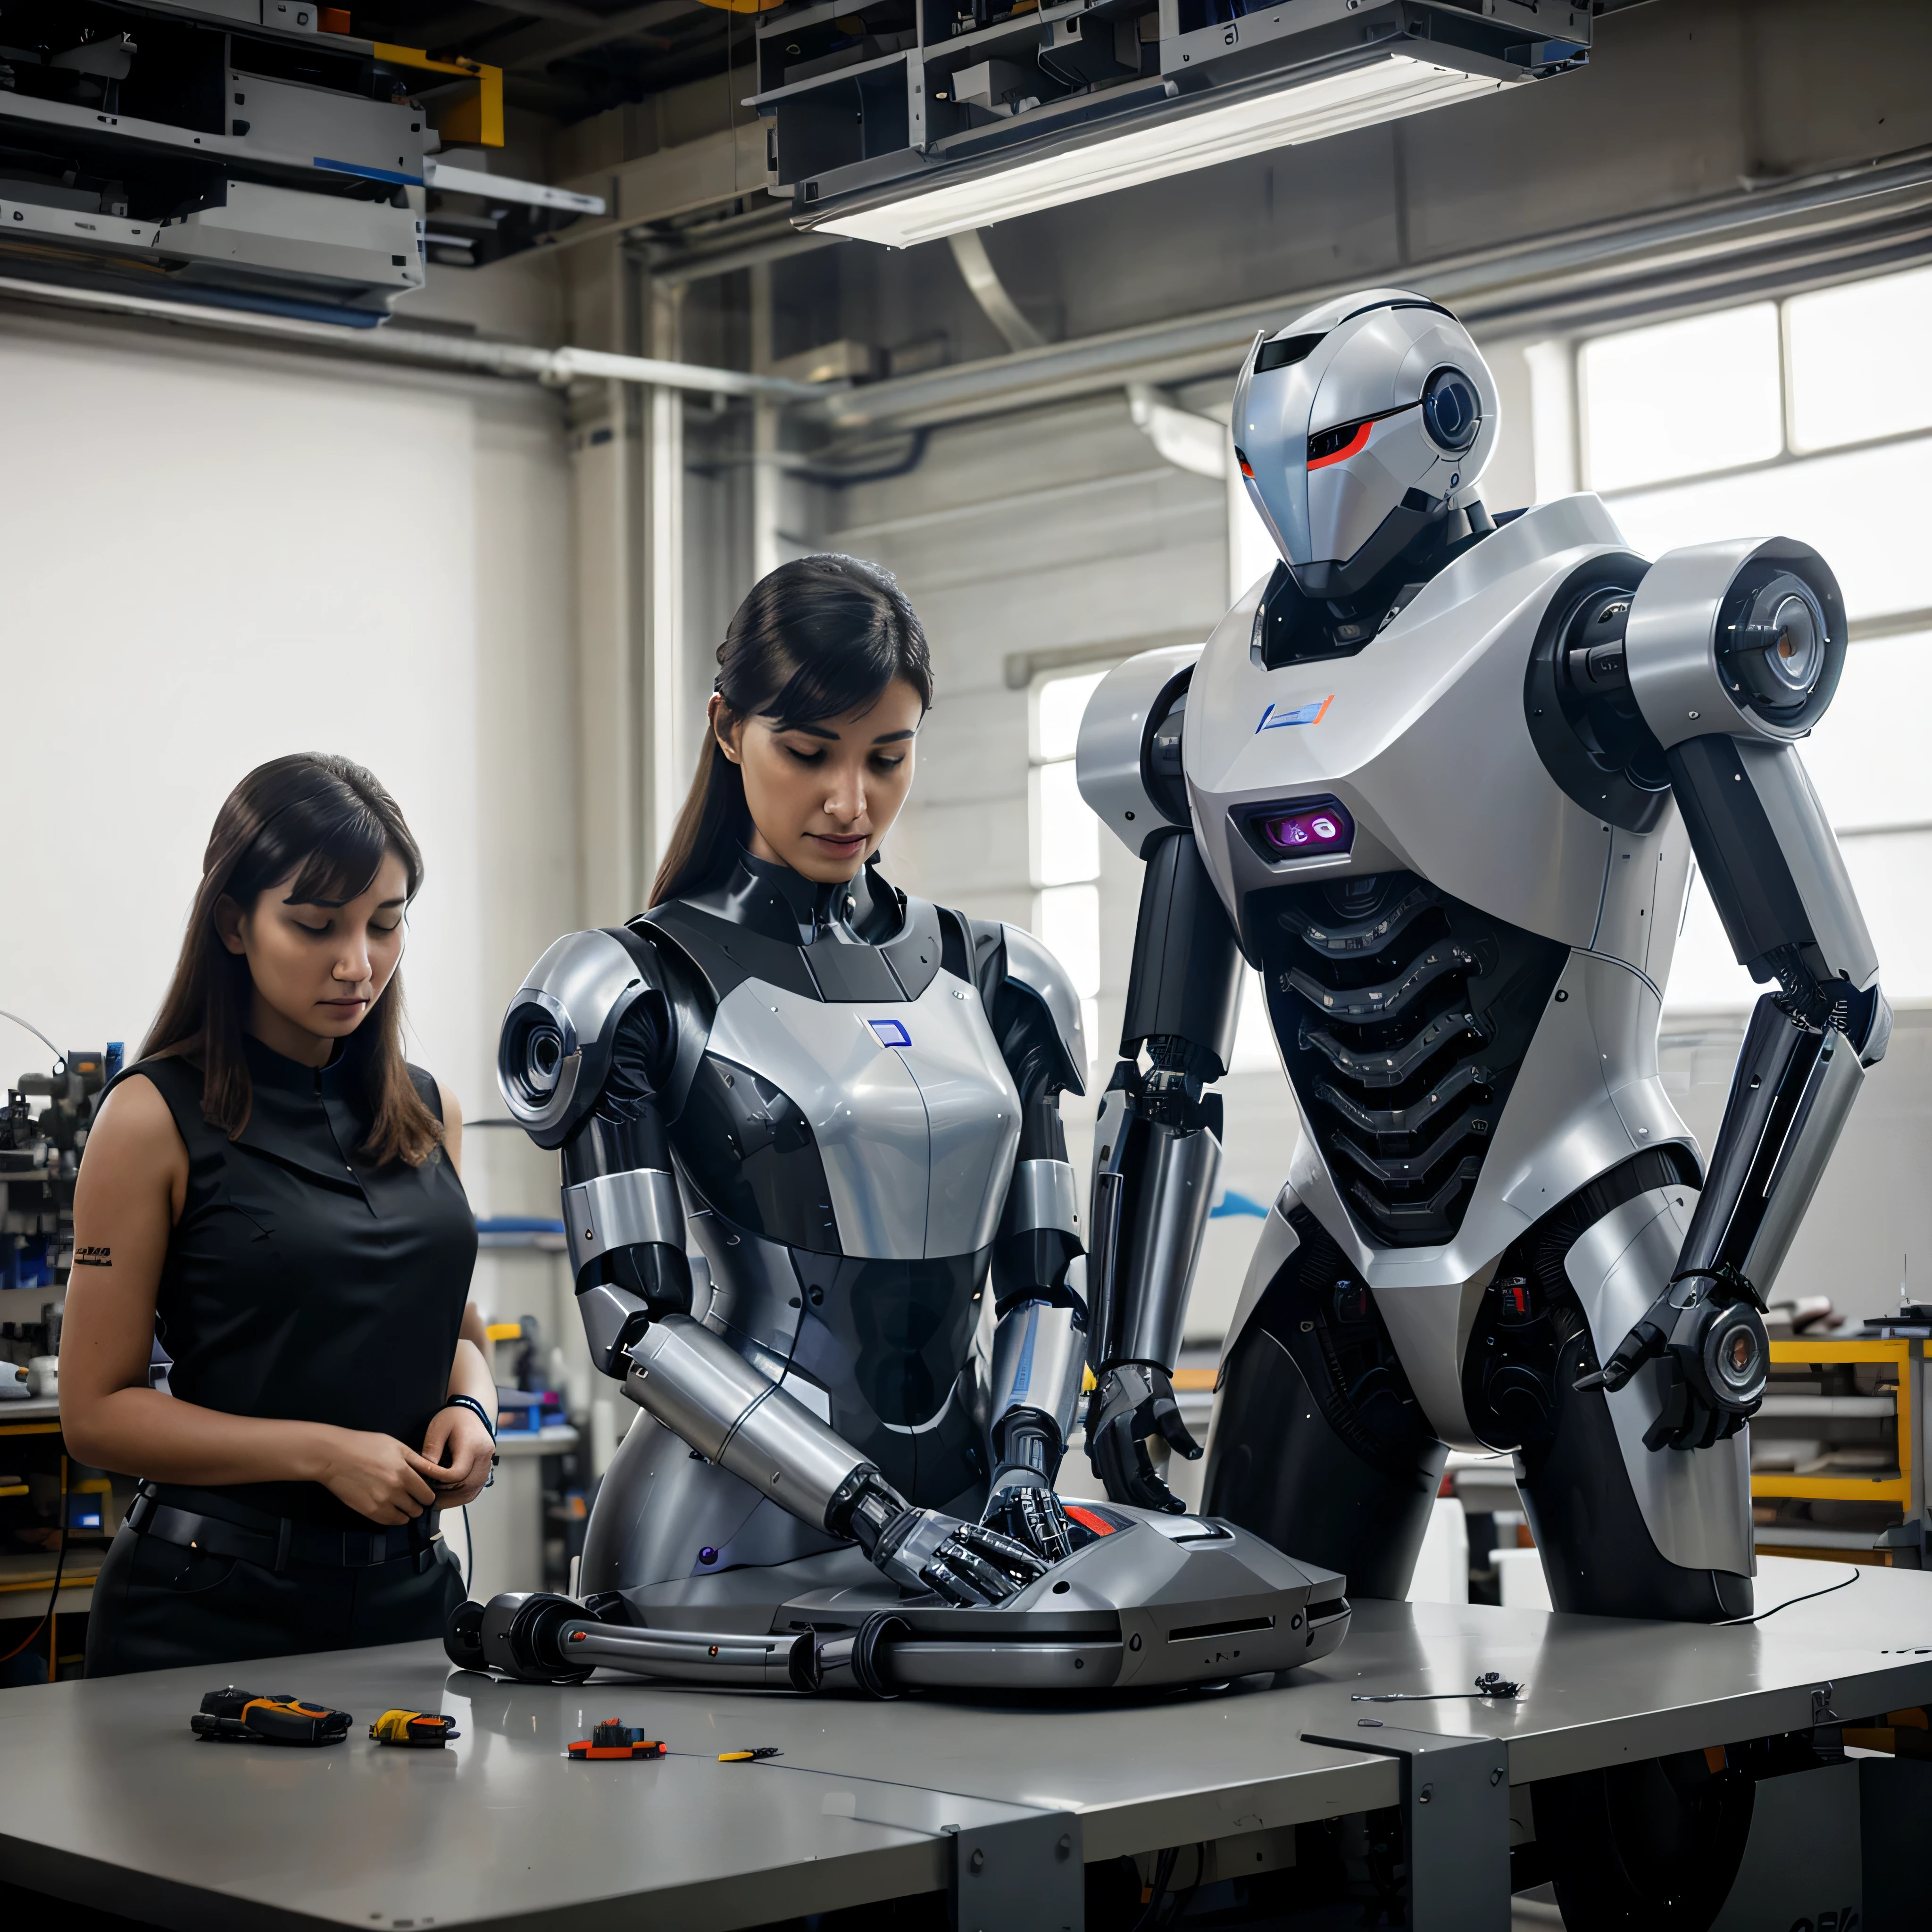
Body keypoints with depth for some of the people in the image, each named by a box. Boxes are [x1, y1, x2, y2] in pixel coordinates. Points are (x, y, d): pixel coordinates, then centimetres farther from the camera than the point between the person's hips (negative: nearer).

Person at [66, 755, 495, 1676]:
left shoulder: (430, 1112, 9)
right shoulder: (156, 1117, -8)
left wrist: (469, 1408, -2)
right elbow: (97, 1410, -8)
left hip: (409, 1590, 5)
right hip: (214, 1605, -5)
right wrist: (323, 1452, -17)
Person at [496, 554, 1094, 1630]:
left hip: (959, 1536, 3)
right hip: (740, 1550, -3)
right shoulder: (640, 994, -1)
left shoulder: (992, 981, 13)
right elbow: (637, 1321, -7)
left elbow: (1046, 1277, 13)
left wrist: (1024, 1462, -6)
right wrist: (873, 1515, -15)